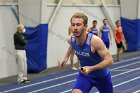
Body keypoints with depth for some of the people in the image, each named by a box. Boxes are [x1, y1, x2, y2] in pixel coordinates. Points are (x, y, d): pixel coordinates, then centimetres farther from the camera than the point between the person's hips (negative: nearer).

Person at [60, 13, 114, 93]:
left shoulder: (95, 41, -35)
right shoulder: (71, 39, -17)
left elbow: (110, 61, -34)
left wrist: (91, 68, -41)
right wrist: (66, 57, 14)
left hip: (101, 76, -3)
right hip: (85, 75, 3)